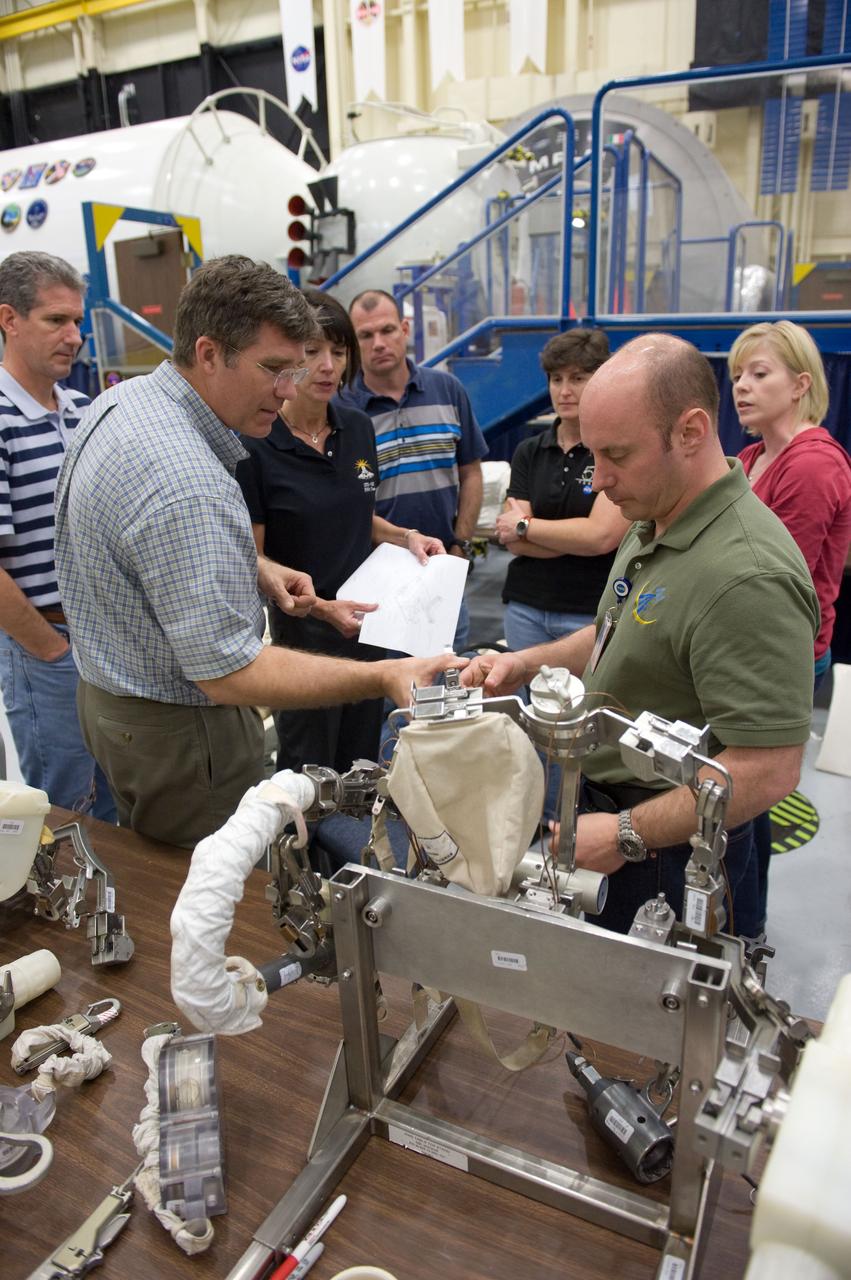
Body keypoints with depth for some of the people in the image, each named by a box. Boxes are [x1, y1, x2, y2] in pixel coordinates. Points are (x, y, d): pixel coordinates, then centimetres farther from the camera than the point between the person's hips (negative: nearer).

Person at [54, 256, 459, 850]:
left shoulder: (121, 402, 0)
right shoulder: (187, 484, -33)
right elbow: (230, 674, -33)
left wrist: (254, 567, 5)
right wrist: (383, 678, -33)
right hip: (178, 734, -10)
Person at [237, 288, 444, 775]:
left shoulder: (358, 428, 2)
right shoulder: (255, 446, -16)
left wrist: (405, 536, -1)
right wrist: (321, 607, -23)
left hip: (367, 621, 6)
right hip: (302, 630, -5)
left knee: (361, 762, 20)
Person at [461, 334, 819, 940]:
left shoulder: (747, 576, -29)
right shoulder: (655, 524, 4)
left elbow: (768, 769, -29)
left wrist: (628, 835, -23)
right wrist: (529, 662, 3)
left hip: (670, 852, -9)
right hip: (607, 810, 9)